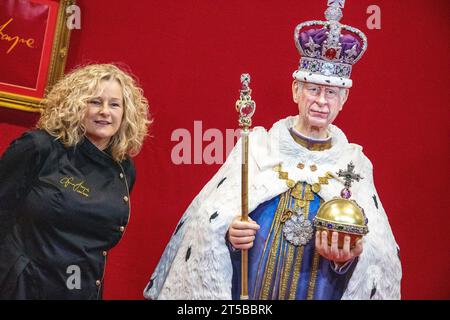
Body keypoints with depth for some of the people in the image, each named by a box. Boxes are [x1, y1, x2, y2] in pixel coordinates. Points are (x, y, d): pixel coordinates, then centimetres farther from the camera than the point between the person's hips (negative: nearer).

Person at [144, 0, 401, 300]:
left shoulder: (355, 163, -1)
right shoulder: (257, 146, -5)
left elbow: (377, 250, -5)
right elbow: (210, 219, -8)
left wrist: (349, 256, -24)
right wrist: (229, 231, -27)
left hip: (324, 292, 1)